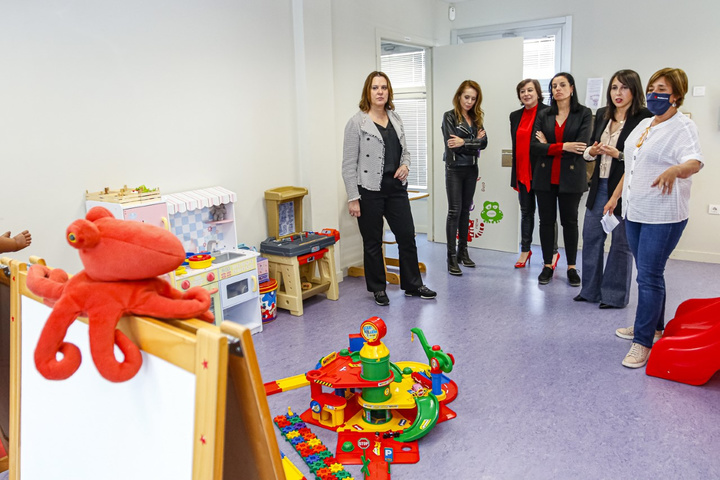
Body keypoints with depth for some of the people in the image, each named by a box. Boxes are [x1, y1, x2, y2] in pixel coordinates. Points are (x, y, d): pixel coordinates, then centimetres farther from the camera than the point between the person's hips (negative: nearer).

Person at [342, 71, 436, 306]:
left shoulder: (395, 119, 11)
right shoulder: (357, 123, -8)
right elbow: (349, 164, -9)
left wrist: (405, 165, -2)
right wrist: (353, 198, -13)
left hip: (396, 189, 6)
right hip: (370, 192, -5)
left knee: (407, 236, 10)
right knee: (373, 243, 7)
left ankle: (412, 285, 25)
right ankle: (378, 289, 24)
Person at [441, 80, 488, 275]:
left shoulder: (476, 118, 10)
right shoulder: (449, 116, -6)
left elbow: (484, 142, -2)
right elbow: (454, 145, -16)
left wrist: (464, 143, -15)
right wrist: (474, 142, -9)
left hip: (471, 169, 6)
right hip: (454, 169, -5)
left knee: (465, 210, 10)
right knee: (454, 211, -6)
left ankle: (463, 251, 19)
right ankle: (452, 257, -4)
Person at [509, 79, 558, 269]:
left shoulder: (548, 112, -7)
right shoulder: (515, 116, 11)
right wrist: (515, 173, 12)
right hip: (522, 172, 6)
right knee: (526, 212, 14)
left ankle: (553, 252, 16)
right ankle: (525, 250, 25)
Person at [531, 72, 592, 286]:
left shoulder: (584, 113, 0)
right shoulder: (543, 115, 6)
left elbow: (581, 147, -13)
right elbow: (534, 146, -6)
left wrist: (549, 146, -8)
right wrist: (563, 147, -15)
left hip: (571, 177, -2)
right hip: (545, 177, 2)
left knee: (570, 221, 6)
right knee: (546, 220, 6)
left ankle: (571, 267, 17)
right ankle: (547, 266, 17)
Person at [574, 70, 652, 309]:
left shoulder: (644, 118, -10)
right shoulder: (602, 115, 10)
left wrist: (618, 154, -20)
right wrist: (592, 151, -5)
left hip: (625, 188, -6)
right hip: (600, 185, 7)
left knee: (621, 242, 4)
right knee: (591, 237, 11)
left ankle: (616, 296, 18)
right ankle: (590, 290, 25)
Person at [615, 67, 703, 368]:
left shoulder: (682, 127, -10)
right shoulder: (643, 125, 15)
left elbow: (694, 161, -27)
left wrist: (675, 170, -49)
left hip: (662, 216, -8)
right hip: (635, 211, 8)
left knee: (649, 276, -7)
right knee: (647, 274, 16)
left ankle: (643, 343, -1)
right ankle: (653, 325, 30)